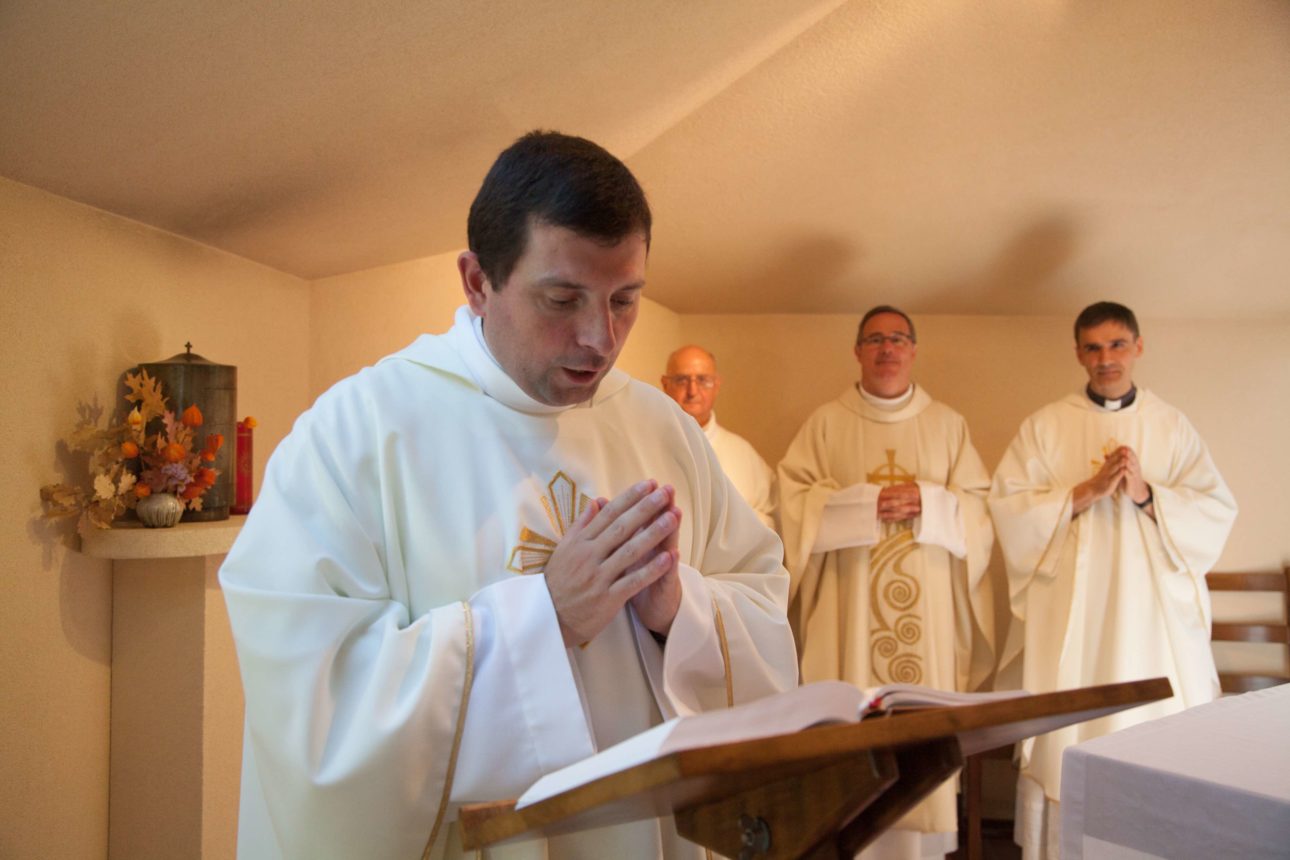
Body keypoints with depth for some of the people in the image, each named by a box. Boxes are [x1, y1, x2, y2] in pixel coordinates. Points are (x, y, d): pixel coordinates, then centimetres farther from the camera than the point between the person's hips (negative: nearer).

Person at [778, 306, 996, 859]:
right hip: (849, 603, -1)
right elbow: (795, 500, -2)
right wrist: (864, 504, -13)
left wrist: (928, 504, -11)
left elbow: (979, 506, 7)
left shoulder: (947, 424, 11)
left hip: (927, 603, 2)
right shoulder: (826, 422, 6)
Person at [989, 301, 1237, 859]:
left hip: (1153, 610, 1)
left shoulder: (1172, 427, 9)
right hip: (1071, 614, -1)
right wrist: (1087, 491, -14)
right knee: (1067, 738, 0)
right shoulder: (1045, 426, 5)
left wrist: (1147, 494, -13)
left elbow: (1218, 510, 2)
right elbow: (1007, 505, -5)